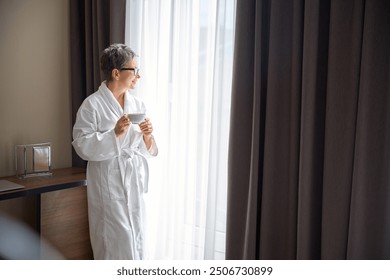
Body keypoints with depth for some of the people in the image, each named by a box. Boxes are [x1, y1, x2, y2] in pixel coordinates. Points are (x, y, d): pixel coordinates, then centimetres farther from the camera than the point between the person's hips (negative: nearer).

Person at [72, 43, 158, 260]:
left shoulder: (137, 104, 9)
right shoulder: (92, 104, -8)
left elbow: (148, 150, 12)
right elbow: (83, 146, -13)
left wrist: (147, 136, -9)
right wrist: (115, 133, -22)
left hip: (135, 184, 6)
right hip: (109, 185, -6)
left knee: (136, 242, 12)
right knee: (118, 243, -3)